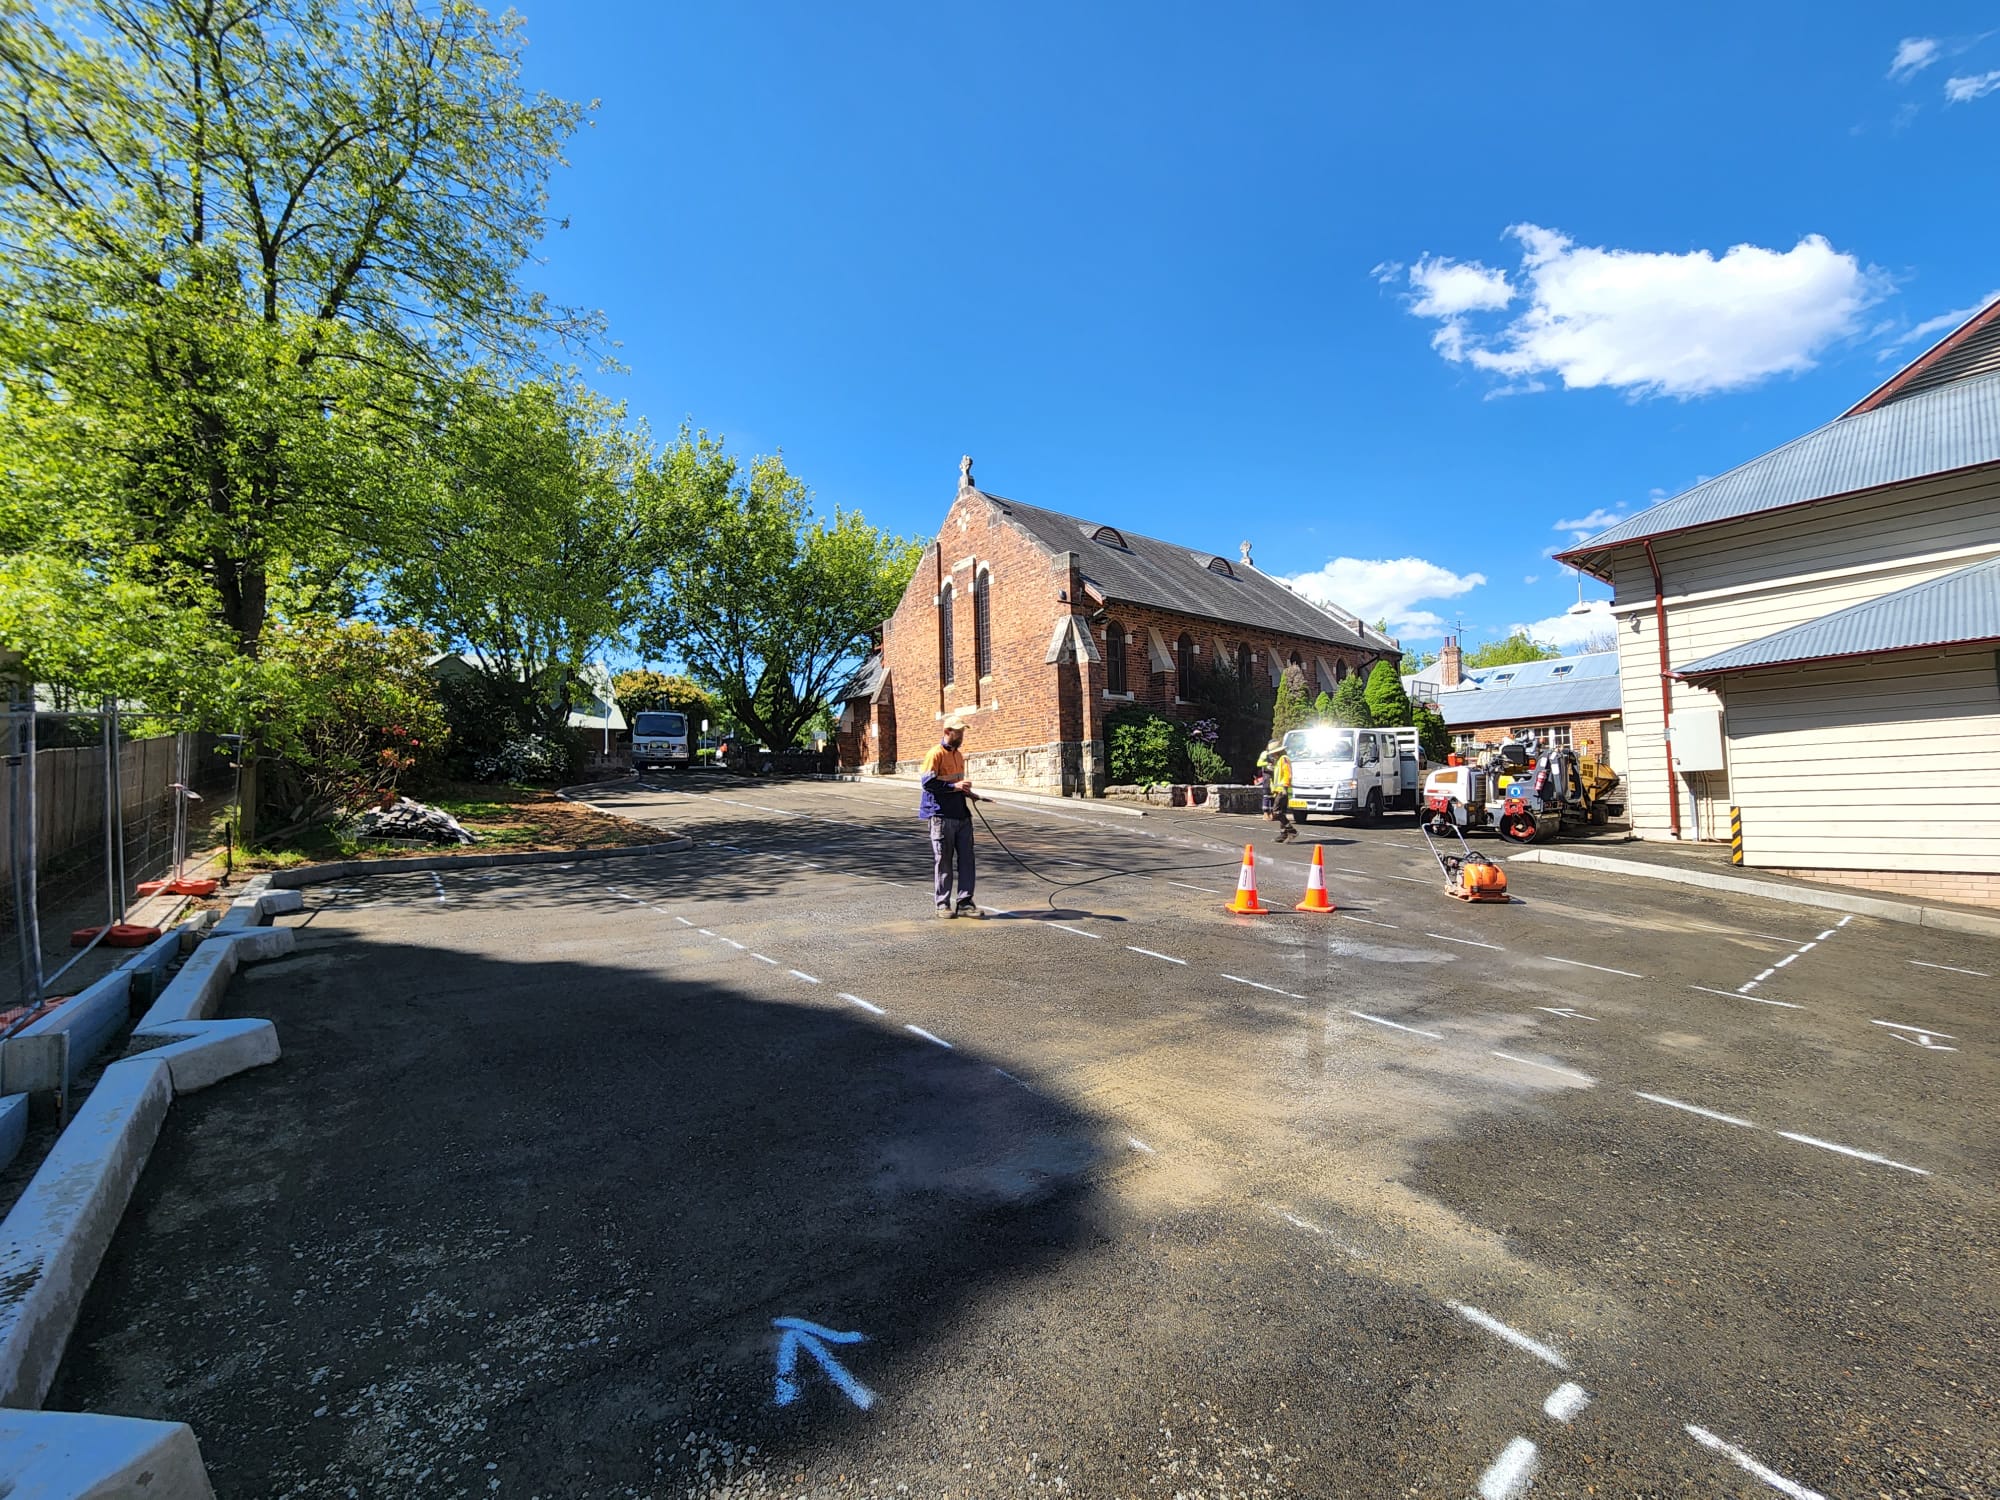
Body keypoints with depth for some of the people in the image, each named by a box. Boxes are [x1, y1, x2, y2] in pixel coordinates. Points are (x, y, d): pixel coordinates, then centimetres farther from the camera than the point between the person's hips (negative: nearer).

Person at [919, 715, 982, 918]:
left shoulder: (958, 755, 17)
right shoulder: (936, 753, -8)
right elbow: (928, 782, -16)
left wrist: (966, 792, 8)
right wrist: (954, 786, -20)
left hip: (961, 814, 7)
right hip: (941, 815, -7)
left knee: (966, 859, 4)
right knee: (942, 861, 2)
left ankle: (965, 902, 11)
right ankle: (942, 904, 12)